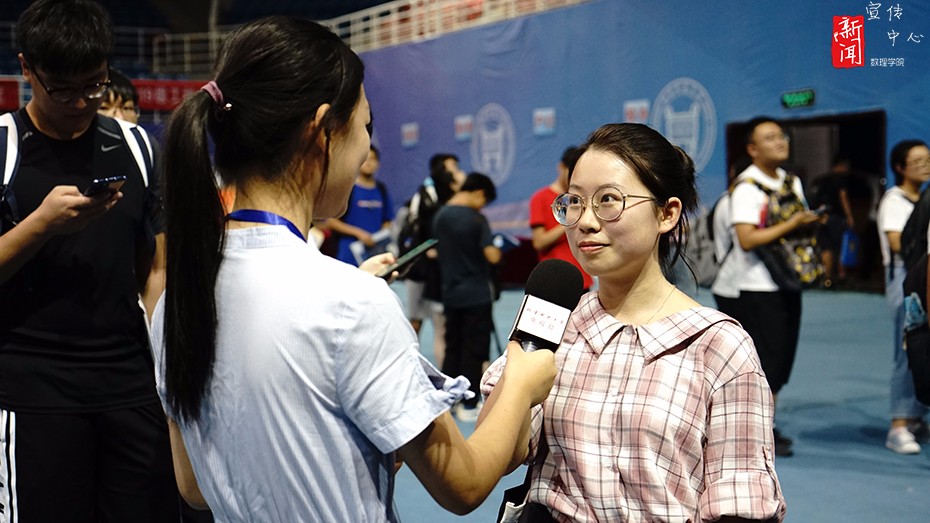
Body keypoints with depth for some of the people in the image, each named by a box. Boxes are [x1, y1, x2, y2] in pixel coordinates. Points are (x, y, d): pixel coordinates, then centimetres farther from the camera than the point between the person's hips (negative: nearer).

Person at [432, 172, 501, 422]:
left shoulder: (440, 216, 4)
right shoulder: (476, 219, -15)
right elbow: (492, 256, -20)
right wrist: (497, 248, 0)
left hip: (451, 294, 6)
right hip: (476, 295, -6)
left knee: (452, 348, 14)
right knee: (474, 351, 1)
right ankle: (469, 406, 4)